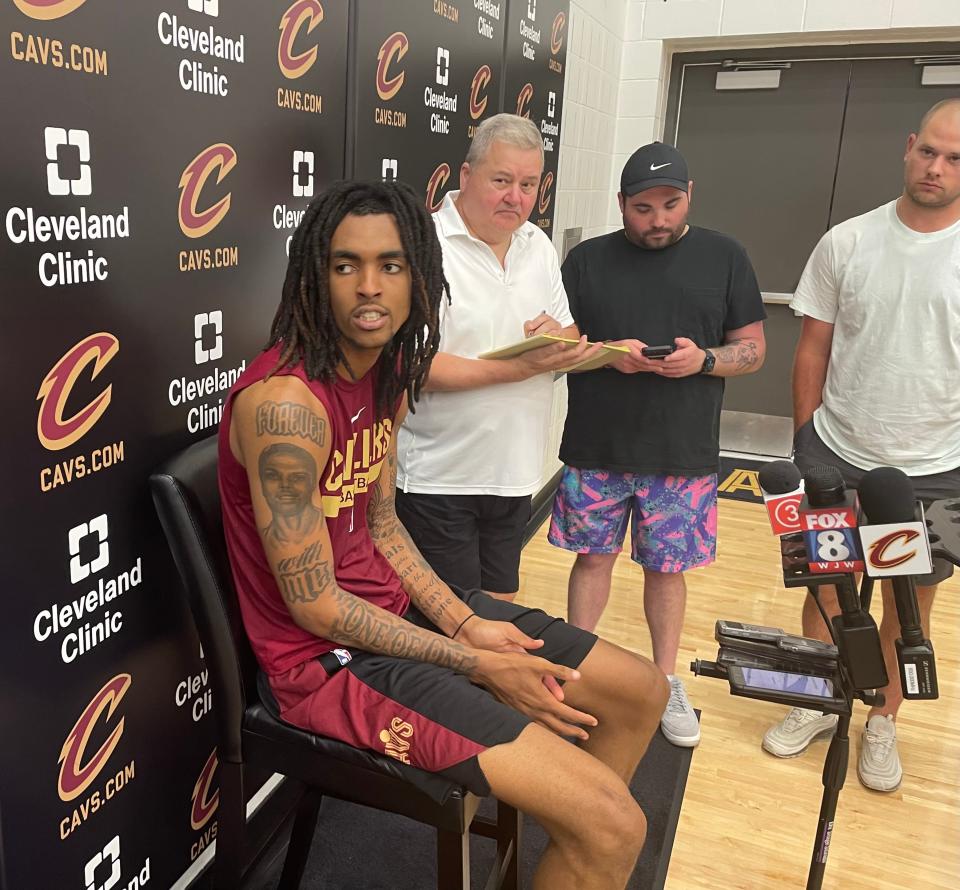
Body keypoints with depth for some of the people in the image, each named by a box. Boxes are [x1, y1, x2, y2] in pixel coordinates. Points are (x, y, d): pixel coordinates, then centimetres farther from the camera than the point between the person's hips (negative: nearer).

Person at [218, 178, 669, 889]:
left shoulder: (388, 369, 2)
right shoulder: (284, 402, -25)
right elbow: (315, 607, -21)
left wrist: (465, 622, -3)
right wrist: (477, 663, -15)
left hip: (400, 606, 9)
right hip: (330, 655, -9)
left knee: (642, 693, 13)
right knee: (613, 829, -17)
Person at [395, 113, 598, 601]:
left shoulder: (539, 246, 9)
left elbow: (571, 339, 13)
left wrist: (557, 340, -11)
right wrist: (517, 368, -25)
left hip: (515, 473, 7)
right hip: (439, 481, -7)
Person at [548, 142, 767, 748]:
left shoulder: (724, 257, 4)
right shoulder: (588, 260, 3)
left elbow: (753, 349, 4)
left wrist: (704, 358, -16)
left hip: (683, 455, 0)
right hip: (596, 450, 0)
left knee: (667, 568, 10)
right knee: (594, 558, 10)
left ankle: (667, 681, 29)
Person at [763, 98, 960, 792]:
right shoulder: (847, 243, -2)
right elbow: (813, 350, 4)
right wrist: (805, 441, 4)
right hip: (836, 456, 1)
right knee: (826, 590, 13)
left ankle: (883, 723, 35)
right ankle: (816, 706, 34)